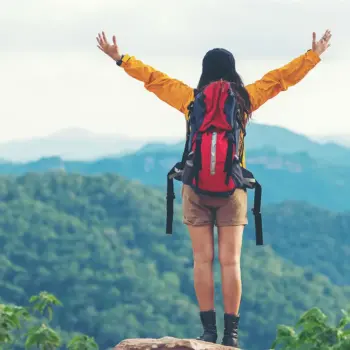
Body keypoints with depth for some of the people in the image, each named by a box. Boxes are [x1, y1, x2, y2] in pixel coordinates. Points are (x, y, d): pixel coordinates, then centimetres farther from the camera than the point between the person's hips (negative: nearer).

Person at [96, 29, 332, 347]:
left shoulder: (190, 98, 0)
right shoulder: (245, 98, 1)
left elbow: (152, 78, 10)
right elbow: (283, 77, 11)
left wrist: (120, 58, 21)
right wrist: (314, 55, 23)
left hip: (196, 189, 0)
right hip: (232, 189, 0)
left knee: (203, 259, 1)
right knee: (230, 261, 0)